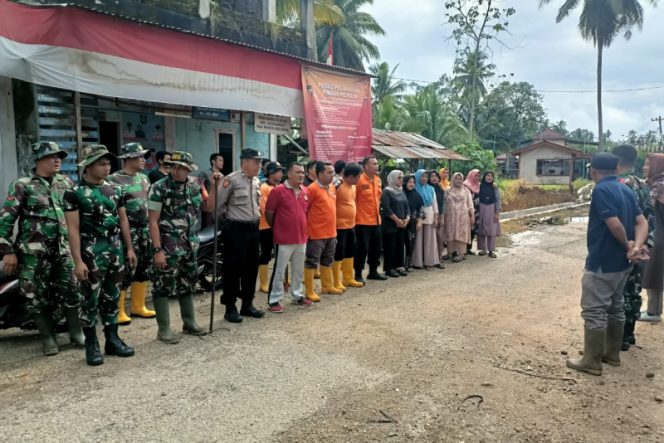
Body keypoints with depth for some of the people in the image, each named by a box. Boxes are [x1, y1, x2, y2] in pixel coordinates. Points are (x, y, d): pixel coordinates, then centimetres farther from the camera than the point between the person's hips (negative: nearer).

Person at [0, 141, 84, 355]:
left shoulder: (67, 183, 9)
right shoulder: (22, 185, -4)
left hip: (63, 248, 3)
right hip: (34, 251, -3)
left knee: (72, 291, 5)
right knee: (38, 295, 4)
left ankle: (77, 333, 18)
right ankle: (48, 338, 17)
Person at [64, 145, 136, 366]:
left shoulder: (114, 190, 8)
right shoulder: (74, 193, -8)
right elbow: (73, 229, -12)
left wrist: (129, 248, 10)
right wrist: (78, 261, -17)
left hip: (116, 250, 5)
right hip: (92, 253, -5)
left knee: (112, 298, 13)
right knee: (91, 300, 3)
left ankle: (112, 340, 23)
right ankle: (91, 346, 15)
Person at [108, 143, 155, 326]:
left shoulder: (143, 178, 14)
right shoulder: (114, 180, -9)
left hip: (145, 230, 8)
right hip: (127, 231, -8)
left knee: (143, 268, 13)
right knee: (125, 270, -6)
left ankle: (138, 306, 25)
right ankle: (118, 311, 6)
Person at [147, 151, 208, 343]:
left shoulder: (193, 185, 6)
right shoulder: (159, 188, -12)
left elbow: (207, 207, 16)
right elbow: (153, 221, -14)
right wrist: (157, 250, -19)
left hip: (190, 245, 7)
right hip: (168, 247, -6)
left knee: (187, 285, 16)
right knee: (164, 287, 1)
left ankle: (190, 323, 29)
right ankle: (164, 329, 12)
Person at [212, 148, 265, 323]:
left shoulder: (256, 181, 11)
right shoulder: (231, 179, -13)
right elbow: (217, 205, -13)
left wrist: (257, 215, 13)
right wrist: (230, 217, -13)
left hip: (253, 228, 8)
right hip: (236, 229, -7)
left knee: (251, 267, 13)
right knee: (233, 269, 0)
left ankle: (247, 304, 25)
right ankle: (230, 308, 11)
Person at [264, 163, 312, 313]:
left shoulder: (306, 192, 7)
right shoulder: (278, 190, -12)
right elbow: (268, 213, -8)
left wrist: (301, 228, 15)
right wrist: (277, 229, 1)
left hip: (301, 238, 6)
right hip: (284, 239, -6)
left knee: (299, 270, 17)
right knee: (279, 271, 2)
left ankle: (297, 296, 32)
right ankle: (274, 301, 11)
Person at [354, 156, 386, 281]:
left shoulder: (378, 180, 9)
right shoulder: (359, 180, -15)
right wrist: (357, 212, -9)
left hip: (376, 220, 8)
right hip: (362, 221, -8)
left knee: (376, 247, 15)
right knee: (362, 248, -3)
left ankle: (373, 272, 29)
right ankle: (358, 274, 9)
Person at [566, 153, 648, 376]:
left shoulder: (601, 190, -18)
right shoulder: (625, 190, 10)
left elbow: (614, 224, -25)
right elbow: (642, 222, 3)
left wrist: (627, 244, -8)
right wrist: (636, 246, -10)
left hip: (602, 262, -9)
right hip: (621, 262, 9)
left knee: (594, 311, -1)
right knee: (615, 308, 18)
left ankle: (591, 362, 7)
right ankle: (612, 354, 30)